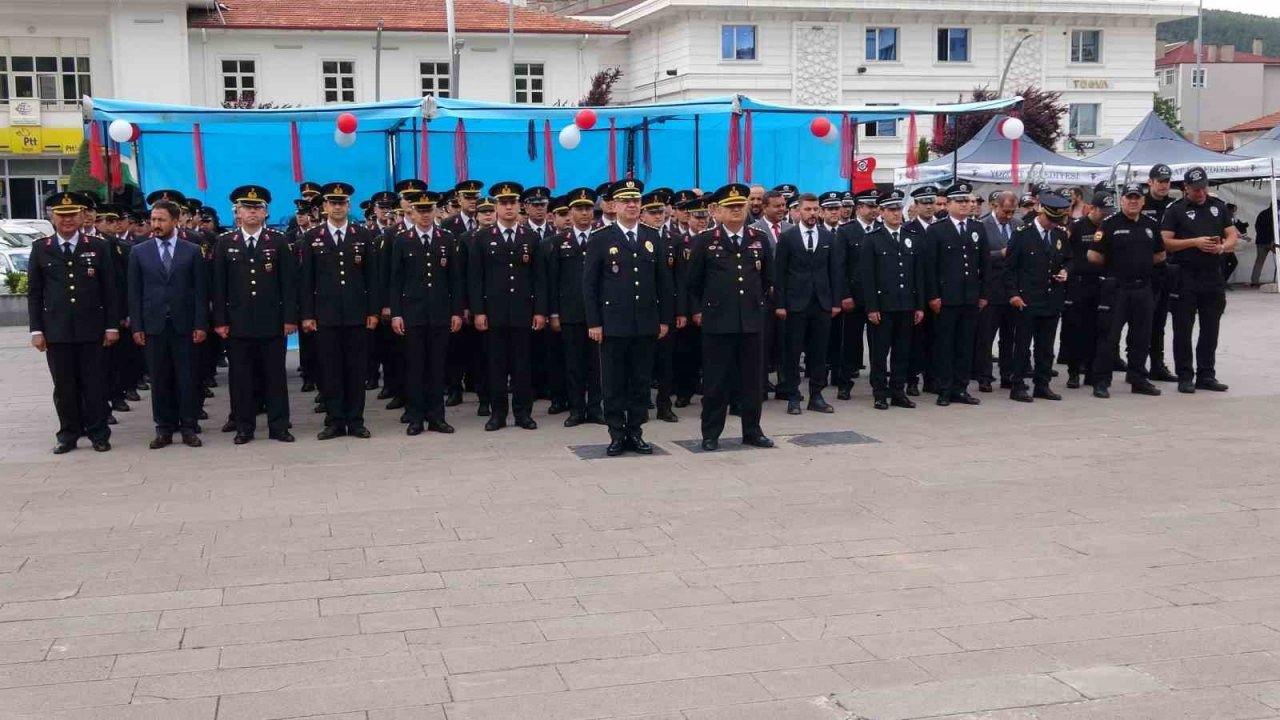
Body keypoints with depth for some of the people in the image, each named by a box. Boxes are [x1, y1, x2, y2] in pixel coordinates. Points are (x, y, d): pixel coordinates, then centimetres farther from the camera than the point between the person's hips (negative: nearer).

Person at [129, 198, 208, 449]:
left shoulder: (192, 251, 5)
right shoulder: (139, 253, 8)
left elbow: (201, 291, 2)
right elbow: (134, 293, 6)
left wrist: (201, 324, -4)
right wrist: (136, 326, -1)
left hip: (184, 325, -1)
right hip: (153, 325, 1)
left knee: (188, 377, 1)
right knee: (159, 379, 4)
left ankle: (188, 427, 8)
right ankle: (164, 428, 12)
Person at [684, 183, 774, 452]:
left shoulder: (760, 239, 9)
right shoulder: (705, 241, 1)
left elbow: (768, 277, 19)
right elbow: (693, 282, 5)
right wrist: (696, 310, 4)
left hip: (751, 321, 3)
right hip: (717, 320, -3)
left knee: (752, 379, 7)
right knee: (715, 380, 2)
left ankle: (752, 431, 18)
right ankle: (711, 434, 10)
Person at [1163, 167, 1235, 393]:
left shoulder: (1219, 206, 11)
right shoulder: (1176, 210, -1)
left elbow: (1233, 236, 12)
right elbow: (1165, 242, -8)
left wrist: (1222, 246, -9)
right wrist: (1195, 242, -17)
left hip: (1213, 275, 4)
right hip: (1185, 277, -4)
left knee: (1210, 330, 9)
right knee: (1183, 330, 1)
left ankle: (1206, 375, 17)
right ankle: (1185, 377, 8)